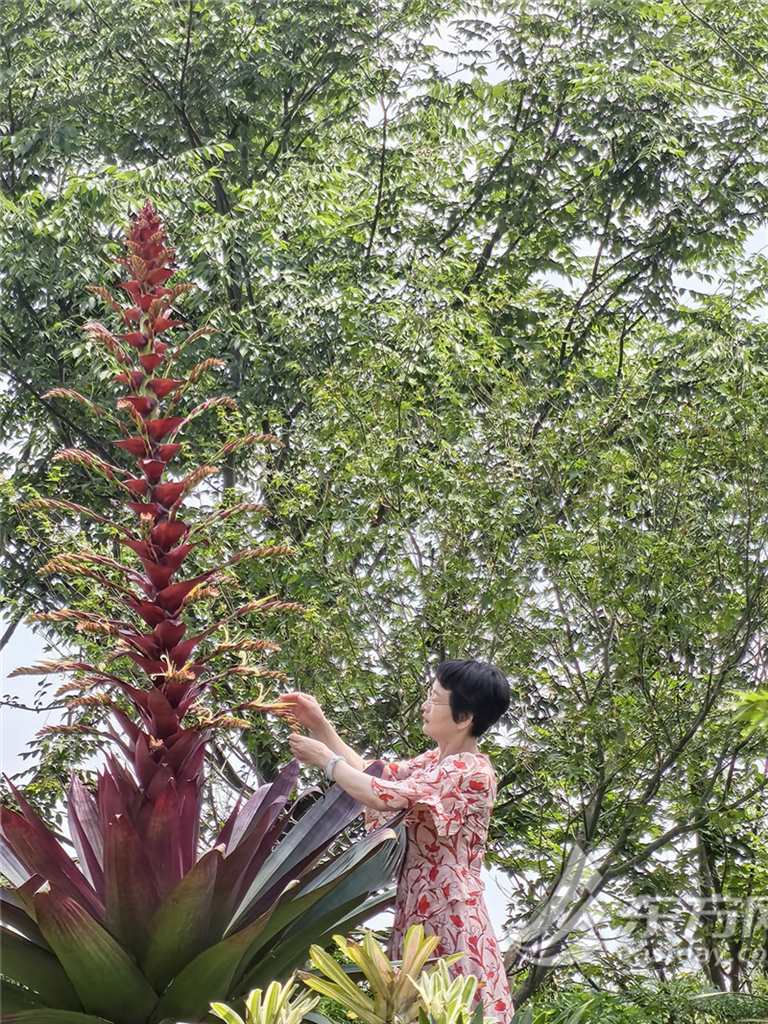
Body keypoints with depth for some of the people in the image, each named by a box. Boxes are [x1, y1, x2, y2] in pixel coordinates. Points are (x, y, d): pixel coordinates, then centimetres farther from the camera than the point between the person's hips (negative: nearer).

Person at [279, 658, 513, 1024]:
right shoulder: (435, 759, 10)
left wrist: (324, 759, -12)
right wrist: (320, 726, 8)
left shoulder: (472, 771, -18)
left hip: (448, 915, -9)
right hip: (419, 908, 9)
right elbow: (375, 774, 14)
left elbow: (386, 796, -24)